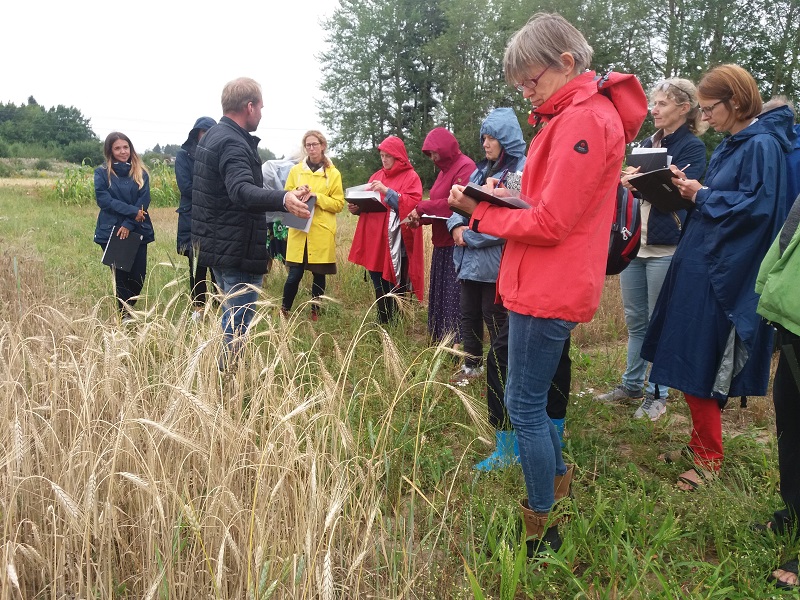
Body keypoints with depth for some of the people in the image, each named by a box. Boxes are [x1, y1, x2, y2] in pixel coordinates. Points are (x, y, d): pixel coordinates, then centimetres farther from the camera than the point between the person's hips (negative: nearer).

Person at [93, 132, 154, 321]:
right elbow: (103, 199, -9)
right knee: (120, 275, 1)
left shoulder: (140, 173, 6)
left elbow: (144, 201, -3)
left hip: (137, 232, 2)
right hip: (111, 232, -2)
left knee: (138, 275, 3)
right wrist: (132, 211, -17)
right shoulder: (102, 173, 2)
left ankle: (127, 307, 29)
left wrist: (129, 224, -15)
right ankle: (125, 314, 16)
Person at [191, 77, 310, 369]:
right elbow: (242, 191, -38)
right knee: (239, 322, -3)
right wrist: (282, 199, -54)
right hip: (238, 250, -11)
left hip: (215, 243, 11)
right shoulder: (233, 144, -20)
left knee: (231, 314, 22)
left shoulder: (211, 137, 13)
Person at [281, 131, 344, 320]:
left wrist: (316, 196, -13)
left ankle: (315, 312, 20)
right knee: (294, 275, -3)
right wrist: (297, 194, -11)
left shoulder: (333, 173, 4)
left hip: (322, 232, -1)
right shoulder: (295, 170, 10)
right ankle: (284, 311, 15)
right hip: (299, 231, 1)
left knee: (319, 274, 5)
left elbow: (338, 204, 0)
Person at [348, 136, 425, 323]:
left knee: (396, 286, -3)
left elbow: (412, 205, -15)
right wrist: (357, 208, -2)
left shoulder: (411, 177, -2)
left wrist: (387, 191, -20)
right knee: (379, 285, 10)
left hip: (397, 243, -6)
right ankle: (383, 323, 21)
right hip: (375, 240, 6)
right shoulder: (377, 176, 16)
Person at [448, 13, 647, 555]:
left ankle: (542, 530, 15)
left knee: (525, 405, 0)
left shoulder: (583, 120, -17)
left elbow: (549, 224, -20)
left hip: (547, 291, -10)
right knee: (530, 397, 20)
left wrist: (481, 212, -10)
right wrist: (504, 199, 4)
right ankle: (558, 486, 37)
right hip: (549, 285, 10)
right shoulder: (576, 113, 15)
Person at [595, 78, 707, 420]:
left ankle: (657, 394, 14)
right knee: (635, 320, 13)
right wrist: (626, 181, -2)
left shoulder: (692, 147, -5)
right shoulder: (647, 144, 15)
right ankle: (632, 385, 25)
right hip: (634, 242, 7)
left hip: (666, 247, -7)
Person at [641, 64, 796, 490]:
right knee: (690, 361, 14)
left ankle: (708, 456, 10)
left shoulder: (763, 145, -13)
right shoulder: (729, 146, 14)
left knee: (697, 364, -4)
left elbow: (758, 205, -21)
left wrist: (703, 195, -13)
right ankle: (700, 440, 29)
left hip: (722, 275, -9)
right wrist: (691, 189, 2)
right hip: (701, 267, 9)